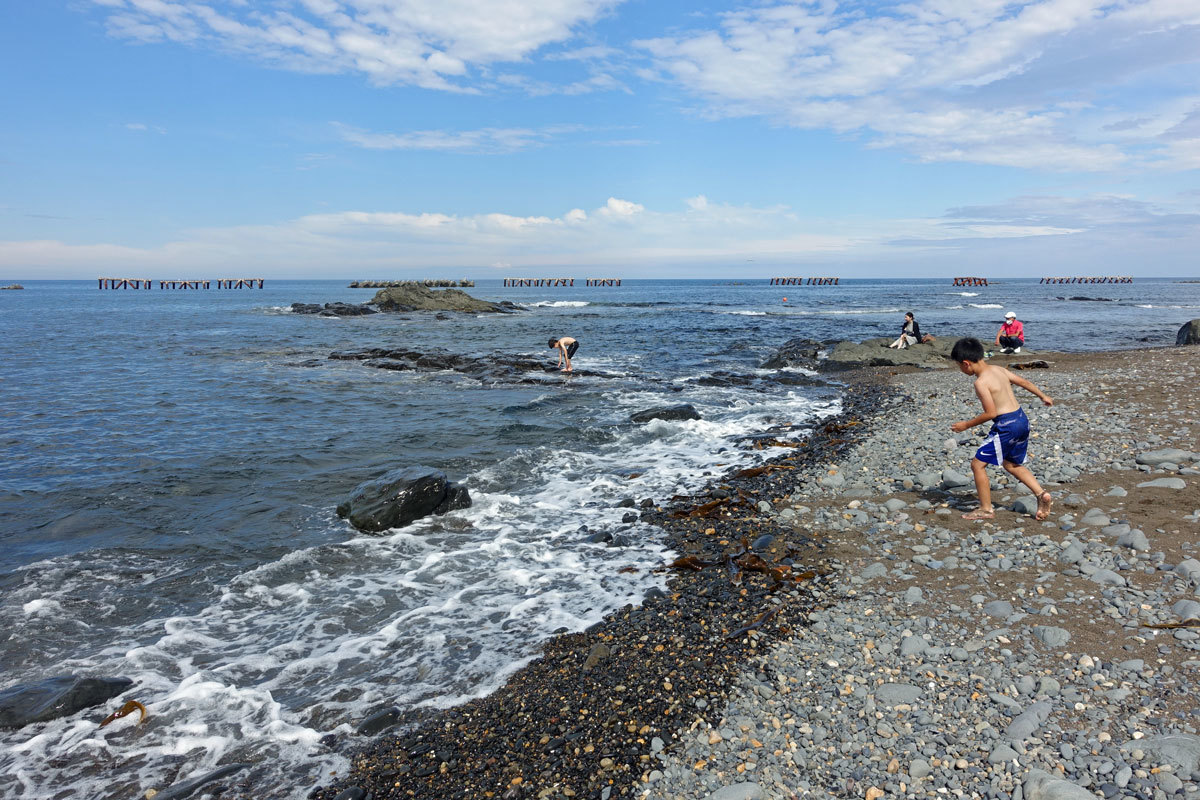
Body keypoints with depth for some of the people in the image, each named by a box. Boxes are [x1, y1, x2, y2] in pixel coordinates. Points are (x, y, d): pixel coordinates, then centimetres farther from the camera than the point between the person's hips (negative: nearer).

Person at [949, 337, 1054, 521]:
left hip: (1006, 426, -10)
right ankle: (1041, 494, 17)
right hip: (1022, 419, 10)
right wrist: (1043, 396, 36)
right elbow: (1024, 382, 20)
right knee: (1011, 464, 27)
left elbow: (990, 413, -19)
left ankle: (986, 509, 8)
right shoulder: (998, 369, 8)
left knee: (978, 463, 1)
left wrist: (966, 425, -8)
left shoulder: (981, 382, -18)